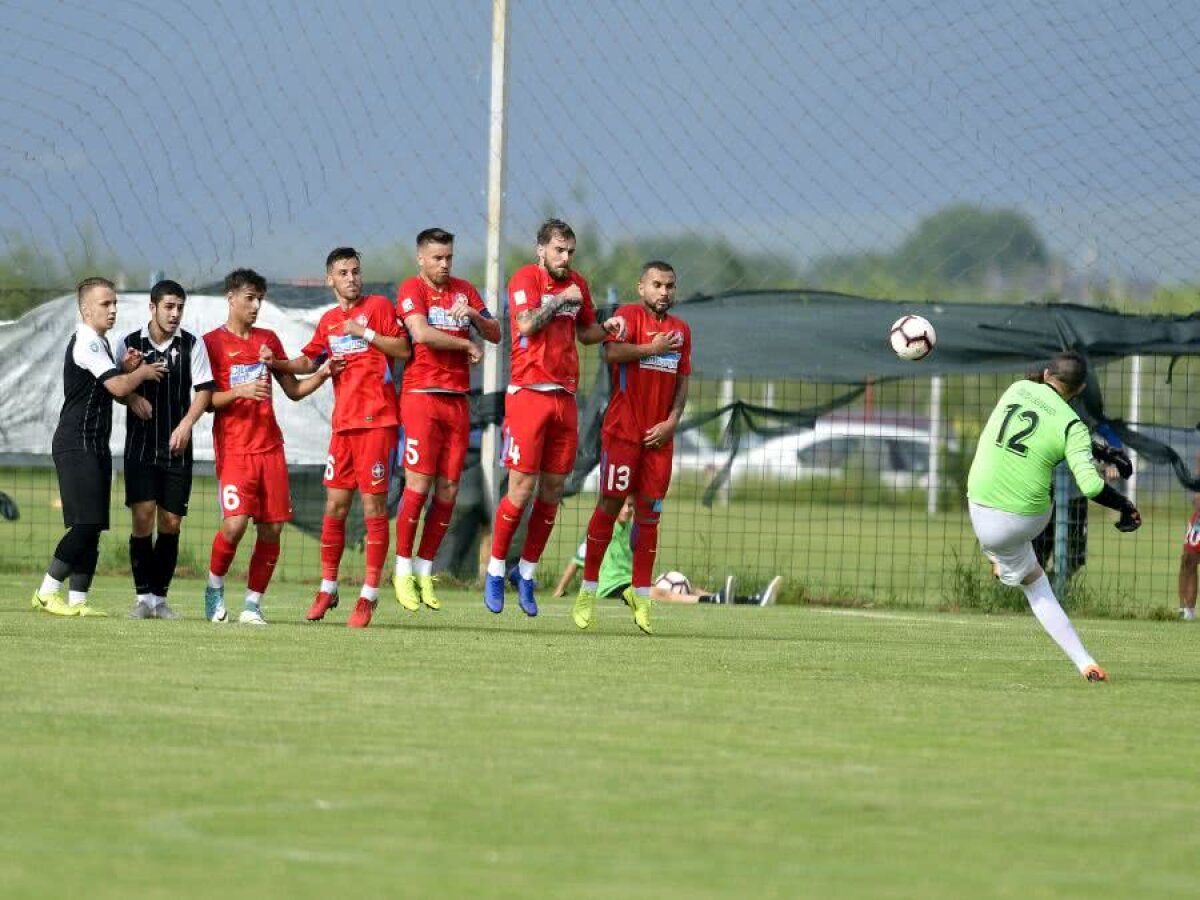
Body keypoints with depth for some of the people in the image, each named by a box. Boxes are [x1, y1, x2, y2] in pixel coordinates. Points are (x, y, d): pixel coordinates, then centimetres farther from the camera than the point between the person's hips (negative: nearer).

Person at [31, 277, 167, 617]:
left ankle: (77, 600, 6)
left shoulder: (100, 343, 18)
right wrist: (142, 374, 0)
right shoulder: (87, 343, -14)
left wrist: (132, 395, 3)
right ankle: (47, 593, -10)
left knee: (92, 528, 6)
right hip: (76, 445, -10)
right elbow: (118, 386, -19)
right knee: (85, 524, -15)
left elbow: (113, 388, 24)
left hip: (95, 446, 10)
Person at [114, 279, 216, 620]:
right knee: (142, 516, -13)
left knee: (170, 523, 1)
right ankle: (143, 596, -7)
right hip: (140, 444, -1)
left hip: (177, 448, 1)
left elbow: (204, 390, -1)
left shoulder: (192, 345, 2)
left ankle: (160, 597, 11)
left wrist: (185, 425, -16)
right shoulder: (129, 344, 3)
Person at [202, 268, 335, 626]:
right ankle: (214, 589, 6)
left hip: (270, 446, 5)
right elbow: (206, 401, -4)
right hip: (234, 447, -5)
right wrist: (240, 392, -20)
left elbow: (293, 390, 19)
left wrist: (322, 374, 2)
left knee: (272, 528, -2)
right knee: (236, 522, -17)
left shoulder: (268, 339, 16)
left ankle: (253, 603, 7)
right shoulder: (212, 342, 0)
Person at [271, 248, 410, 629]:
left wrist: (365, 332, -14)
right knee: (335, 505, 7)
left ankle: (369, 596, -3)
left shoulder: (378, 306, 0)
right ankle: (327, 588, 18)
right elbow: (308, 361, 21)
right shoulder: (329, 320, 16)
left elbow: (403, 349, -7)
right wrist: (276, 364, 4)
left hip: (376, 420, -6)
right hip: (343, 422, 6)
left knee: (373, 505, -5)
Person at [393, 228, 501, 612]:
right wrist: (467, 345, -7)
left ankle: (425, 570, 11)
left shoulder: (464, 290, 16)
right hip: (422, 395, -6)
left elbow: (495, 334, 15)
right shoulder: (412, 290, -3)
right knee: (419, 485, -9)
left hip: (457, 400, 6)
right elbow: (422, 333, -18)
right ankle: (403, 570, 0)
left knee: (448, 489, 3)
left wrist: (473, 314, -5)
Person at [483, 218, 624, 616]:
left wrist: (607, 328, 8)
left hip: (565, 397, 6)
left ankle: (526, 573, 17)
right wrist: (561, 300, -11)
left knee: (552, 490, 6)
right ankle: (495, 571, 6)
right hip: (529, 393, -6)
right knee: (522, 489, -8)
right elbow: (527, 324, -18)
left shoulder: (577, 285, 15)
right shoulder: (526, 278, -4)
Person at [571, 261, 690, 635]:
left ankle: (641, 593, 8)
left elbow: (682, 382, 15)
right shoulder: (629, 315, -3)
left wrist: (671, 421, 2)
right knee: (610, 504, -4)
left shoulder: (681, 329, 14)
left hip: (659, 435, 5)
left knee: (649, 511, 4)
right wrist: (653, 348, -17)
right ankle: (588, 591, 2)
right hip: (622, 430, -5)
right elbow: (611, 352, -22)